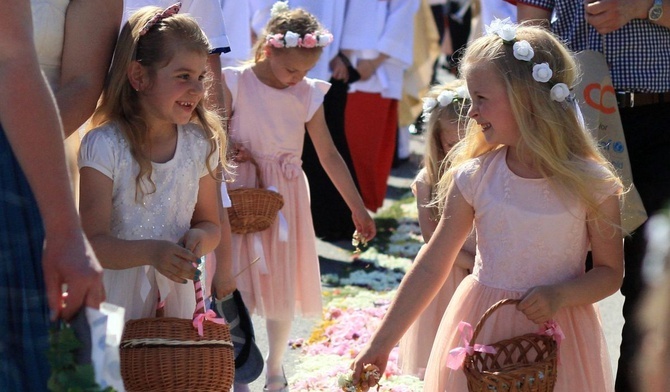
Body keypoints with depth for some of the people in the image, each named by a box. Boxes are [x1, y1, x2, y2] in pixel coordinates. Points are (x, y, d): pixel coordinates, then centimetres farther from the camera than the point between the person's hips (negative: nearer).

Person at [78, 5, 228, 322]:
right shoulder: (104, 145, -12)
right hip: (116, 294, -4)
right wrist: (151, 252, -32)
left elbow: (209, 223, 13)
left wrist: (199, 238, -11)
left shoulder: (199, 144, 2)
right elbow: (94, 242, -16)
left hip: (176, 294, 4)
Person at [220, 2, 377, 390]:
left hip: (286, 199, 3)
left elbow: (330, 156, 6)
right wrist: (227, 151, -22)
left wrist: (358, 208, 7)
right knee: (237, 285, -3)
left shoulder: (308, 94, 0)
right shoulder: (236, 83, -7)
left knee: (284, 289, 8)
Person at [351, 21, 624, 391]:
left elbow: (611, 271, -2)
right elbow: (431, 266, -2)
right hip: (481, 330, 2)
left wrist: (560, 295, -21)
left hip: (556, 334, -1)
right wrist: (381, 344, -3)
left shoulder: (591, 183, -10)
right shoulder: (474, 178, -6)